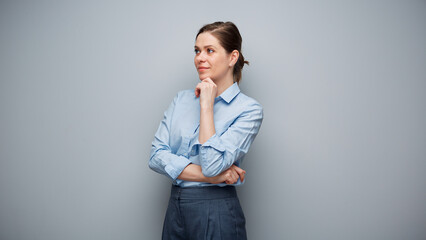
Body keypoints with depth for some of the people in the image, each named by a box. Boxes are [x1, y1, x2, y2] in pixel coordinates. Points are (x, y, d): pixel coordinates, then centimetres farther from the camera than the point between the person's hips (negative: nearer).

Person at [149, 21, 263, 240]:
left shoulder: (249, 109, -10)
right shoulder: (181, 99, 5)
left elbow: (213, 163, -20)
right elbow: (156, 156, -3)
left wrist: (206, 105, -16)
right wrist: (209, 175, -15)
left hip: (216, 215, -4)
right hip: (175, 208, 5)